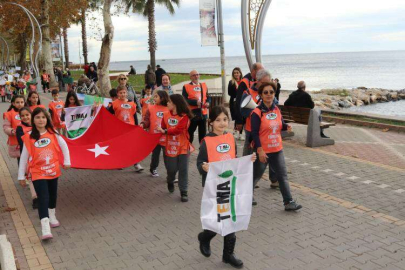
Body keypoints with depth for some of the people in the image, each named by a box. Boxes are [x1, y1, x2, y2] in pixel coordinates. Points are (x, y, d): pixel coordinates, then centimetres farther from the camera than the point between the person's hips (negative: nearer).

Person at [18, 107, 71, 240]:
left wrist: (67, 162, 3)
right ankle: (45, 229, -18)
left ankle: (52, 216, 44)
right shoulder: (29, 138, -9)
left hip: (53, 171, 3)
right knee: (43, 199, -14)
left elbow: (64, 146, 8)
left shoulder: (53, 134, -3)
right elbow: (24, 157, -3)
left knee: (52, 196, 19)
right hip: (38, 173, -3)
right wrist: (21, 176, 0)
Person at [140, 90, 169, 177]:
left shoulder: (169, 109, -1)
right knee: (155, 154, 14)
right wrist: (143, 124, -23)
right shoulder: (150, 108, -1)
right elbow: (147, 120, -4)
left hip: (165, 137, 0)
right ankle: (153, 169, 34)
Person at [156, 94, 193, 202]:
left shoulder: (184, 116, -13)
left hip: (183, 147, -3)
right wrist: (162, 138, -10)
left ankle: (184, 192, 10)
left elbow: (178, 130, -22)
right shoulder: (166, 114, 2)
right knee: (171, 169, 11)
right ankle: (170, 182, 43)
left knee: (183, 170, 0)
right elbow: (163, 129, 4)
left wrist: (165, 131, -21)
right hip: (170, 147, 3)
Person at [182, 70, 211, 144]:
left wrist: (208, 102, -7)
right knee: (190, 131, 3)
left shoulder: (204, 85, 12)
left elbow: (208, 97, 16)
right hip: (192, 113, -4)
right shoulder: (186, 87, -2)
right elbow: (184, 100, -11)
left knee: (203, 132, 10)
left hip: (203, 113, 4)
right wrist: (195, 102, -22)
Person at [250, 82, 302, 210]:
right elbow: (255, 133, -16)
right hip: (263, 151, -5)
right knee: (256, 175, 11)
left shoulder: (277, 110, 5)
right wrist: (260, 150, -21)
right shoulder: (257, 112, -14)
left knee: (282, 176, 4)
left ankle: (289, 202, 8)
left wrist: (286, 127, -7)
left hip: (277, 149, 6)